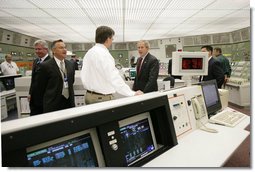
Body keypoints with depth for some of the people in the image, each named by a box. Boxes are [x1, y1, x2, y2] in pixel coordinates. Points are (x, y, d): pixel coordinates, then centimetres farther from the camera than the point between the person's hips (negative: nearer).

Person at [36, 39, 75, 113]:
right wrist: (49, 98, 7)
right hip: (53, 105, -4)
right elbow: (41, 87, -2)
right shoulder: (45, 66, -9)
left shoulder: (70, 65, 7)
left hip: (69, 102, 5)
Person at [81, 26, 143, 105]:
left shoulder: (88, 53, 8)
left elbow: (83, 76, 9)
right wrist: (133, 93, -19)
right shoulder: (103, 54, -19)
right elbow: (114, 78, -24)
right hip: (102, 97, -9)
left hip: (89, 95, 9)